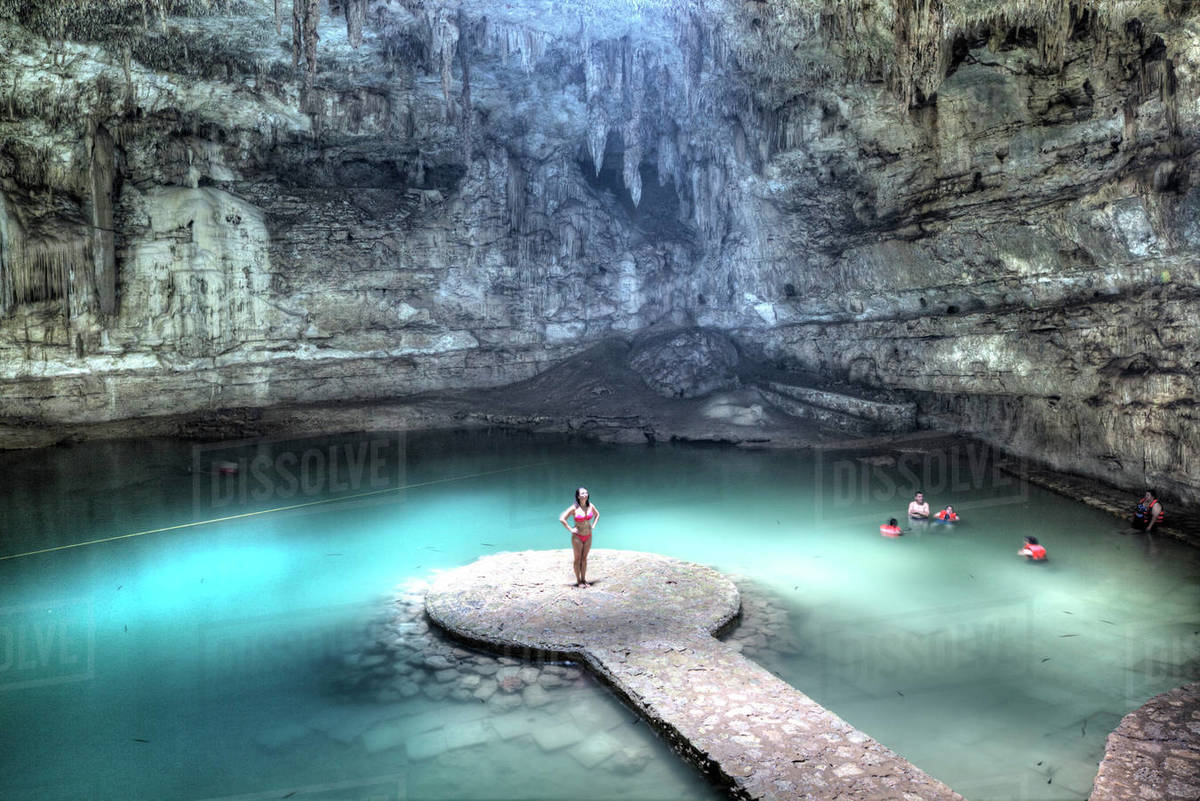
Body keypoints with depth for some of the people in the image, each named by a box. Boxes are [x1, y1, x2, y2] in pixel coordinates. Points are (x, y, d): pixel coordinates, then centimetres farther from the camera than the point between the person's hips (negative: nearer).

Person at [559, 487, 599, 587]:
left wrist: (593, 525, 6)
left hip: (588, 536, 4)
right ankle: (578, 581, 17)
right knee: (578, 559, 6)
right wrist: (570, 529, -15)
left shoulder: (591, 506, -3)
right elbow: (561, 519, -15)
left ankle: (584, 579, 23)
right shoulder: (574, 508, -16)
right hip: (577, 537, -4)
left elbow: (597, 514, 17)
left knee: (584, 558, 13)